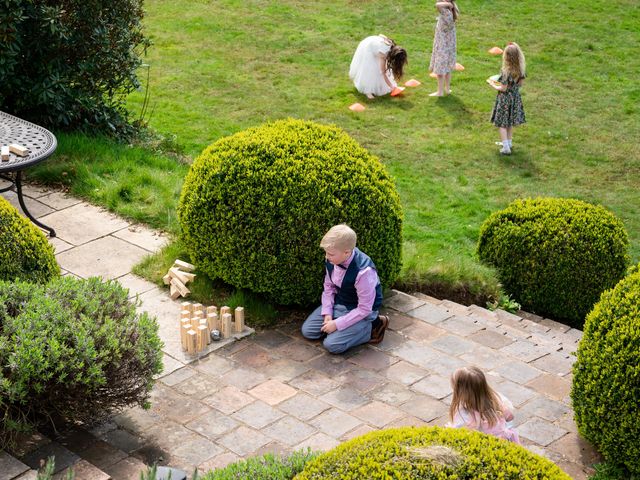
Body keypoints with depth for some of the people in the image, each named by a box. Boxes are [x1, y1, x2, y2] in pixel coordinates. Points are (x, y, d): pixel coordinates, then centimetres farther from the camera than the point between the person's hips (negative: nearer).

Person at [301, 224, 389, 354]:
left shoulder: (363, 271, -35)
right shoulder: (332, 260, -15)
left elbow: (364, 309, -26)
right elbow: (328, 287, 3)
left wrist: (337, 324, -23)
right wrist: (327, 313, -9)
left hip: (361, 312, -7)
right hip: (338, 303, 7)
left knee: (332, 344, -20)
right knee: (307, 331, 0)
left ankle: (372, 327, -2)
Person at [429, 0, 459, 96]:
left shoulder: (446, 12, -24)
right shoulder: (451, 12, 0)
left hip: (442, 46, -8)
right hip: (449, 45, 8)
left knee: (440, 69, 1)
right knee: (447, 69, 17)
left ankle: (440, 91, 7)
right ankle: (447, 89, 26)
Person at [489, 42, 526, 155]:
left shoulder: (506, 71, -27)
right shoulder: (520, 69, -8)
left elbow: (503, 89, -22)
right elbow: (520, 83, 4)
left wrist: (493, 85, -6)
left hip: (505, 98, -6)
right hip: (515, 96, 6)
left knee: (502, 124, 7)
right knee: (510, 122, 23)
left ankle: (506, 148, 7)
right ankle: (509, 142, 36)